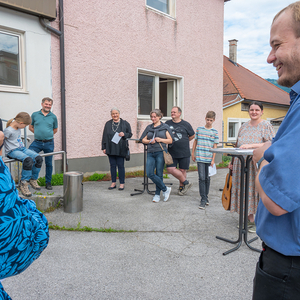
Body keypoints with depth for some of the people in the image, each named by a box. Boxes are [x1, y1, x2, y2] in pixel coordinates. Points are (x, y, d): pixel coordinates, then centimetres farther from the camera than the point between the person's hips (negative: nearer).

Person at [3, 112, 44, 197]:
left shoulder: (16, 123, 6)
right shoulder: (8, 131, -19)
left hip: (22, 148, 8)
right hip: (12, 151, -8)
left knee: (38, 158, -14)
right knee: (28, 160, -34)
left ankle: (33, 179, 4)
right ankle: (23, 184, -21)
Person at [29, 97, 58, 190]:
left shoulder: (53, 117, 6)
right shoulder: (35, 115, 5)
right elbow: (30, 127, 14)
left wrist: (48, 135, 8)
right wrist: (38, 133, 5)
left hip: (49, 143, 0)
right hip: (37, 142, 0)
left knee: (49, 163, 8)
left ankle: (48, 182, 21)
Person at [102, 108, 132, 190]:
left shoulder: (125, 123, 3)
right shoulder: (108, 124, 10)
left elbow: (130, 134, 5)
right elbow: (104, 136, 10)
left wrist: (124, 134, -16)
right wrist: (104, 147, 5)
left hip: (120, 149, -3)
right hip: (110, 149, 3)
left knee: (120, 165, -1)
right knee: (112, 165, 7)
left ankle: (122, 183, 9)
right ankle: (113, 182, 17)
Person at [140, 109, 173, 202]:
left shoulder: (165, 127, 5)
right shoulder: (149, 127, 16)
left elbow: (170, 140, 3)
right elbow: (143, 140, 15)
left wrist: (161, 140, -12)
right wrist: (149, 141, -5)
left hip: (160, 152, -4)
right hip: (150, 153, 4)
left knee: (159, 174, -1)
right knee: (149, 174, -6)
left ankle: (157, 194, 16)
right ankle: (165, 189, 9)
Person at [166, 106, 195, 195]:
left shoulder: (186, 124, 1)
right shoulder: (167, 123, 4)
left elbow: (192, 135, 14)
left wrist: (183, 142, 12)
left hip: (184, 152, -1)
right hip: (172, 152, 1)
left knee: (182, 170, 6)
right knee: (170, 169, -11)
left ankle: (181, 187, 28)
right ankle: (186, 183, 7)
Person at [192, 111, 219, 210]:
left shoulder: (215, 132, 4)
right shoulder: (199, 129, 6)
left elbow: (215, 146, 2)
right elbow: (195, 141, 13)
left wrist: (213, 160, -4)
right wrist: (193, 153, 12)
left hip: (209, 159, 1)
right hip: (200, 158, -1)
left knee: (207, 178, 10)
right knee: (202, 178, -5)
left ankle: (206, 196, 25)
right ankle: (203, 199, -1)